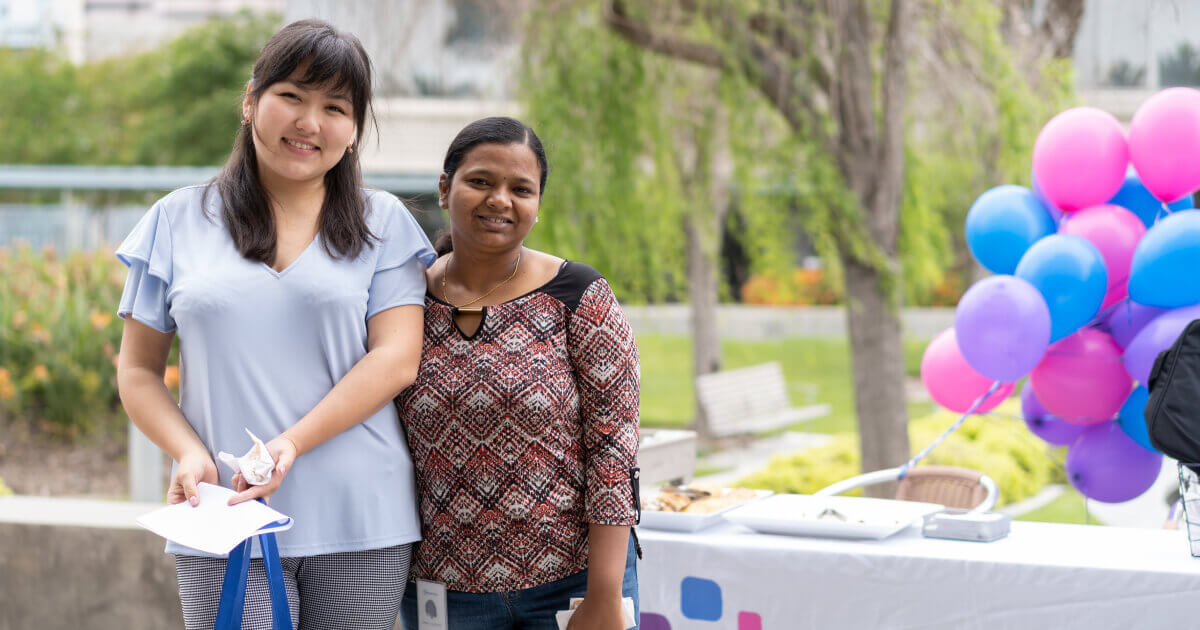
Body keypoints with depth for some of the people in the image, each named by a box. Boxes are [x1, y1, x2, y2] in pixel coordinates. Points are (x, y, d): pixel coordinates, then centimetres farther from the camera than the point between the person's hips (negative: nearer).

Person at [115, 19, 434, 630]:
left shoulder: (383, 224, 6)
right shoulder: (179, 220, 9)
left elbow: (396, 358, -4)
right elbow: (138, 370, 10)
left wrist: (290, 445, -16)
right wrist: (189, 453, -9)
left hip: (360, 522, 0)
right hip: (224, 532, 0)